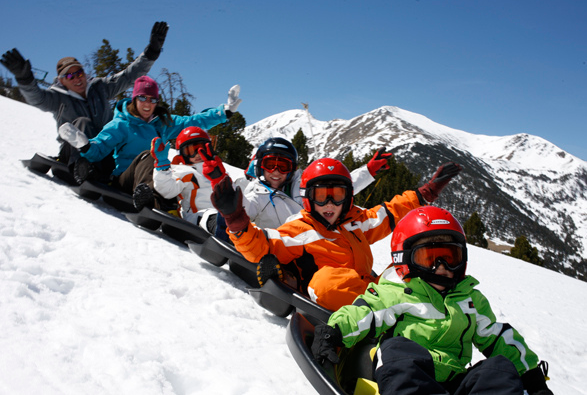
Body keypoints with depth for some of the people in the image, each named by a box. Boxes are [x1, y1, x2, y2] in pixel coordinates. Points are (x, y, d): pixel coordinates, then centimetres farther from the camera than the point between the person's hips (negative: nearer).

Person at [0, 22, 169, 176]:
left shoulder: (99, 87, 8)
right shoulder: (58, 98, 1)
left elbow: (130, 75, 6)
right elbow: (36, 97, -20)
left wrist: (153, 49, -1)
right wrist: (24, 77, -41)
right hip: (75, 152, -3)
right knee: (82, 122, -27)